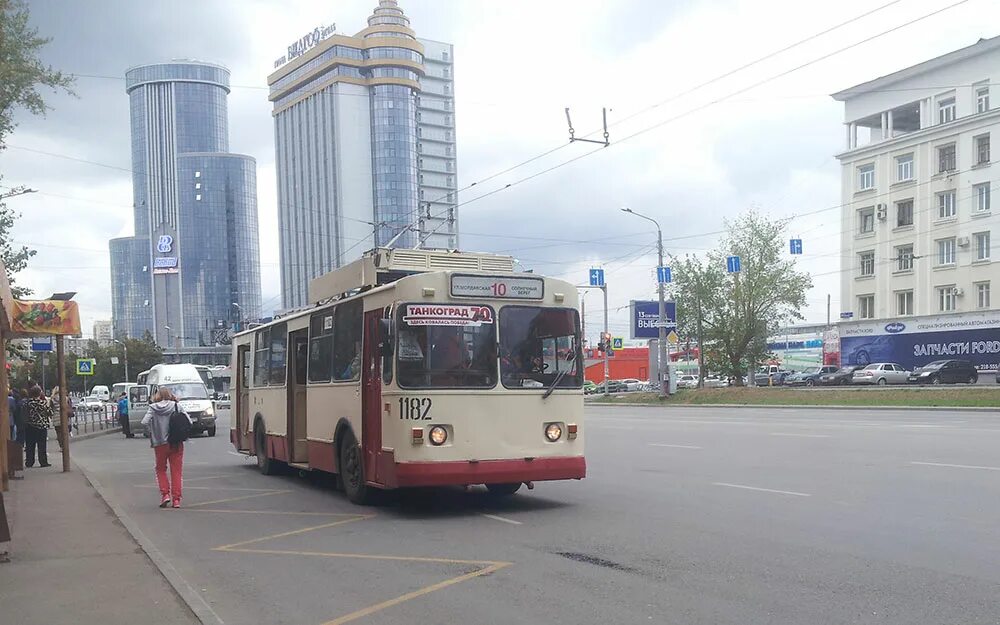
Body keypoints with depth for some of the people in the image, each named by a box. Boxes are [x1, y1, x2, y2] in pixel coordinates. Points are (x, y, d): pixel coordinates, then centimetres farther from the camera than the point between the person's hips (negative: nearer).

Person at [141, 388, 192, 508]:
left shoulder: (153, 408, 0)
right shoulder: (176, 406, 1)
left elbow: (145, 422, -13)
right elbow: (189, 421, -5)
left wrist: (151, 433, 2)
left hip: (160, 444, 0)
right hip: (176, 444, 0)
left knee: (161, 469, 18)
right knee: (177, 471, 7)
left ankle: (165, 494, 4)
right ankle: (176, 499, 3)